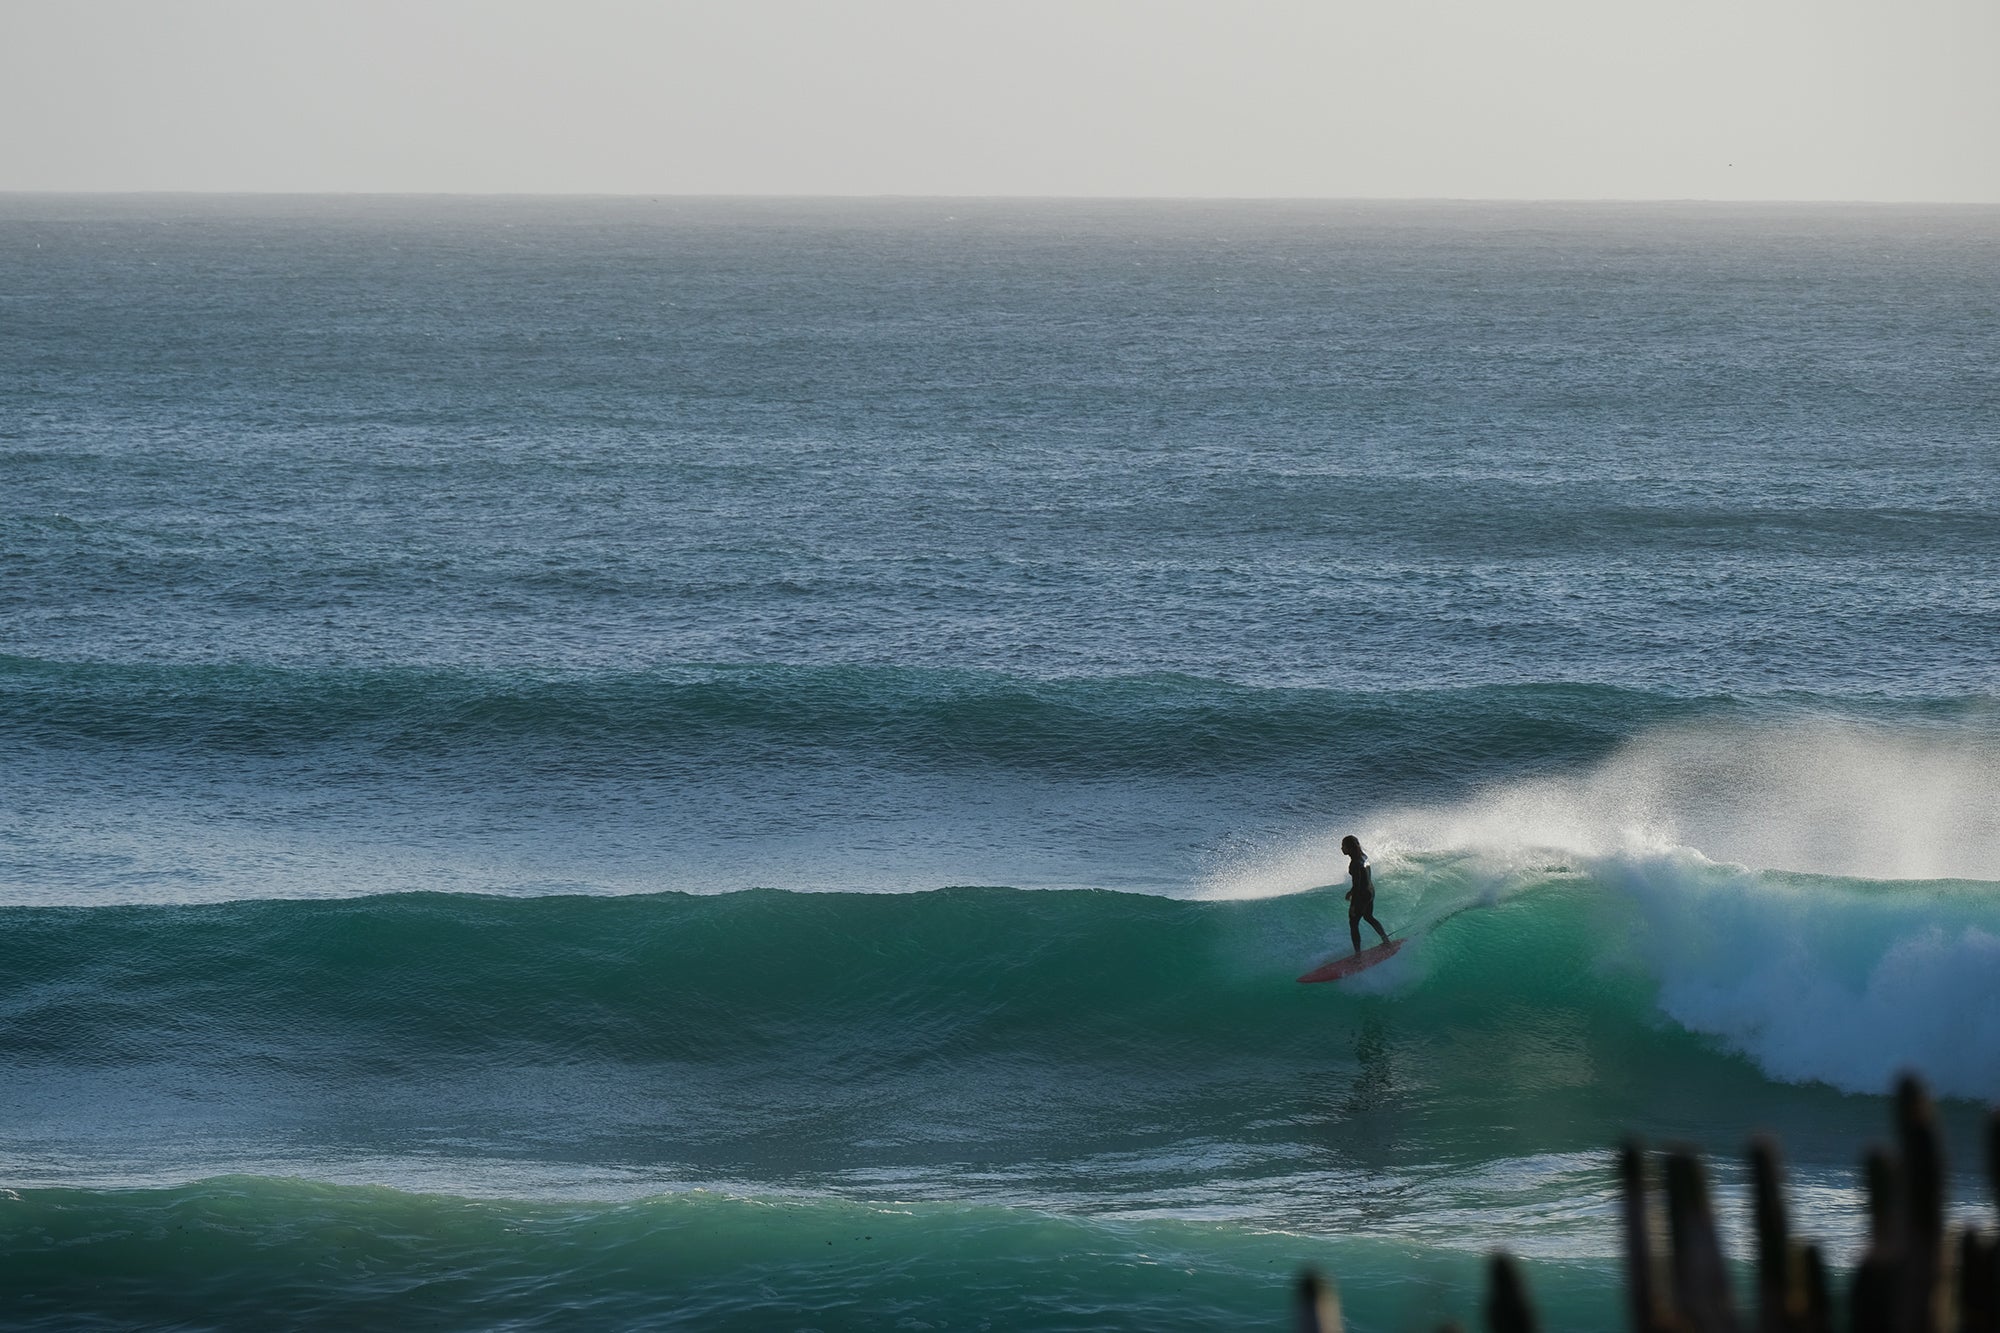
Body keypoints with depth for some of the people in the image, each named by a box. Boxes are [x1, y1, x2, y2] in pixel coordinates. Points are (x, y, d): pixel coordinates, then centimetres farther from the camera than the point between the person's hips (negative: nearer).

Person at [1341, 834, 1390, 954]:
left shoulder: (1355, 863, -25)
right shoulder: (1363, 857, 3)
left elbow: (1357, 884, -25)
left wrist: (1352, 905, -21)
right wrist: (1352, 891, 25)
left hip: (1361, 895, -9)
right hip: (1370, 891, 9)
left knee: (1353, 923, 0)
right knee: (1368, 917, 30)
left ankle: (1358, 953, 1)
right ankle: (1386, 940, 37)